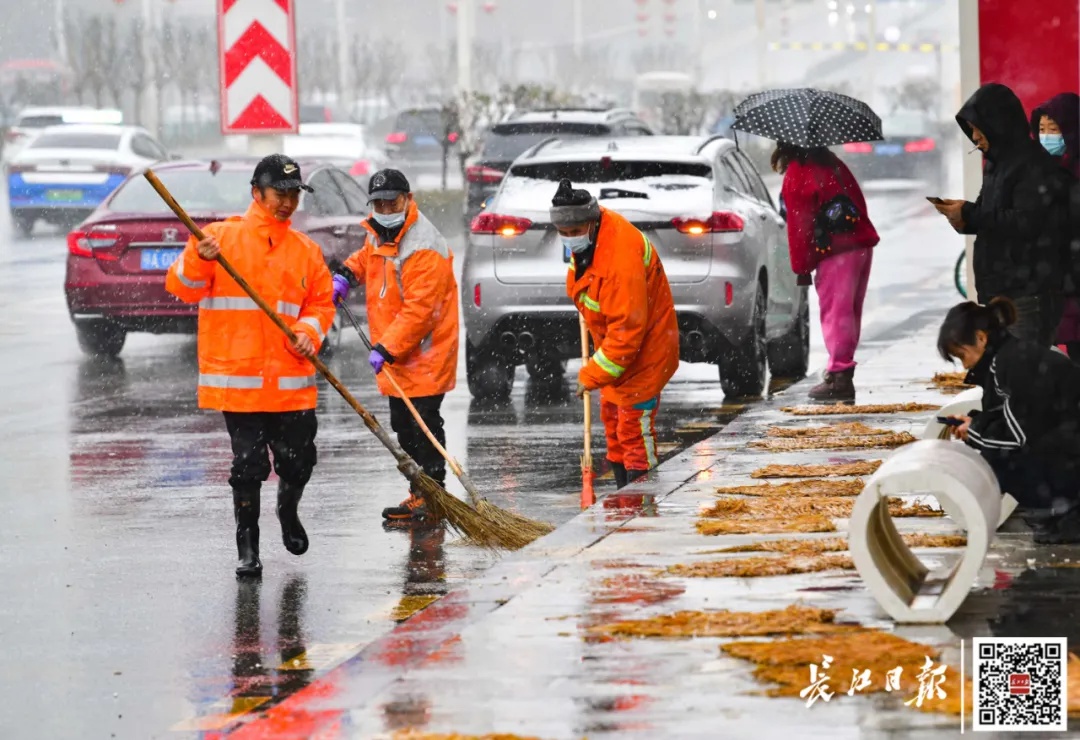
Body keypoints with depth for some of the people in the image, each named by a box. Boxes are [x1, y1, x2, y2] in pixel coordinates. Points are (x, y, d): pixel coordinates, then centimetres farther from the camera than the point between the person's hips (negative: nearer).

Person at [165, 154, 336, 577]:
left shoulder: (305, 250, 11)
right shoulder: (222, 237, 0)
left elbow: (321, 302, 17)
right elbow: (182, 288, -4)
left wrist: (309, 331, -3)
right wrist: (199, 261, -24)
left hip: (292, 382, 3)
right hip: (237, 378, -3)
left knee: (298, 461, 6)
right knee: (248, 464, -3)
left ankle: (288, 512, 38)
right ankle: (247, 547, 11)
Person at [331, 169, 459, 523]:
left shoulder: (423, 247, -23)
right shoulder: (380, 233, 7)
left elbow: (419, 309, -27)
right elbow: (368, 255, 33)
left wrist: (386, 348, -27)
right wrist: (347, 274, 13)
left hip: (424, 354, -10)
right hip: (395, 354, 10)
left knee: (423, 425, -6)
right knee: (403, 426, 14)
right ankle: (419, 495, 24)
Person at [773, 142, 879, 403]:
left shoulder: (795, 176, -7)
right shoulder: (832, 163, 18)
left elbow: (799, 226, -9)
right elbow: (857, 200, 19)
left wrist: (801, 267, -2)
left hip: (835, 251, -8)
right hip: (862, 243, 8)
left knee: (835, 313, -6)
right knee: (850, 312, 14)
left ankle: (839, 375, -9)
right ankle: (844, 368, 21)